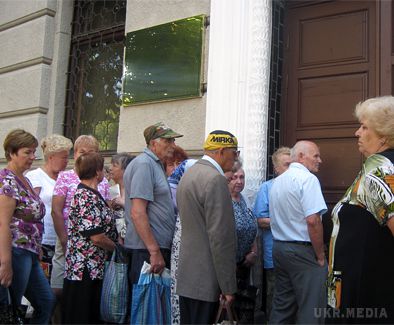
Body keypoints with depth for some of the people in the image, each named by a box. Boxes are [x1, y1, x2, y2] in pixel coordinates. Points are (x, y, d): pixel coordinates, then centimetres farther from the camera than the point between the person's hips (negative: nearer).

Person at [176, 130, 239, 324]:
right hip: (205, 278, -9)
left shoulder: (189, 174, 12)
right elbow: (220, 236, -21)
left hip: (187, 274, 9)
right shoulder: (215, 179, -17)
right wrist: (228, 286, -16)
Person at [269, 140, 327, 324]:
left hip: (278, 247, 9)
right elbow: (313, 220, -21)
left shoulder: (277, 181, 13)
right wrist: (320, 256, -11)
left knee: (282, 305, 15)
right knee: (310, 310, -1)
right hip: (303, 251, -8)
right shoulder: (307, 178, -13)